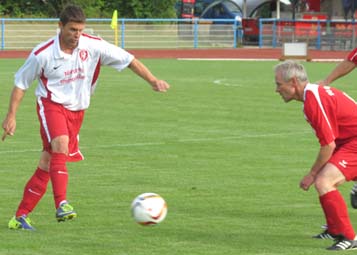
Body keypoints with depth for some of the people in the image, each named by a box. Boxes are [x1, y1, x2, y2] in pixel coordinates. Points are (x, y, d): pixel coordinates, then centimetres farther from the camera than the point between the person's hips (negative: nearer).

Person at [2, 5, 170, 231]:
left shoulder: (93, 46, -10)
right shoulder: (43, 54, -12)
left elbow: (129, 60, -4)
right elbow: (21, 83, 0)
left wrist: (153, 81, -14)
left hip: (77, 110, 3)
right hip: (52, 104, -3)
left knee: (47, 165, 2)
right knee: (60, 146, -31)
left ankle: (21, 217, 8)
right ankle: (62, 205, -38)